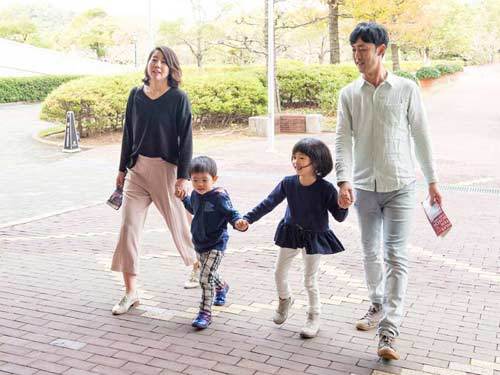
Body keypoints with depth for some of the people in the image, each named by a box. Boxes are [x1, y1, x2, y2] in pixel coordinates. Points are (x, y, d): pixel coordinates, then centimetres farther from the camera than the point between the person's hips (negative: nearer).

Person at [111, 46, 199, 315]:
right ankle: (130, 292, 8)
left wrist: (183, 176, -12)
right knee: (128, 227, -2)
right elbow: (128, 133, 12)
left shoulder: (178, 98, -6)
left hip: (166, 168, -4)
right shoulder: (136, 95, 6)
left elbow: (186, 139, -7)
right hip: (137, 169, 4)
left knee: (179, 224, 8)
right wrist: (123, 168, 13)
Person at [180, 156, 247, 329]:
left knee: (206, 277, -13)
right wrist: (183, 198, 16)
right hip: (199, 243, 8)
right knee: (209, 273, 26)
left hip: (215, 245, -8)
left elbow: (231, 213, -21)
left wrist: (238, 222, -40)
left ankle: (205, 313, -1)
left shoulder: (219, 197, -21)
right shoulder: (195, 195, 1)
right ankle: (222, 287, 58)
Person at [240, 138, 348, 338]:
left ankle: (314, 316, 29)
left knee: (310, 280, 6)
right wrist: (248, 219, -17)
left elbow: (339, 216, -12)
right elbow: (268, 203, -9)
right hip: (290, 234, 4)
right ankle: (285, 300, 46)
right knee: (279, 273, 15)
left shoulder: (325, 189, -20)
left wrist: (343, 206, -34)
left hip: (315, 238, -4)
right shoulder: (288, 183, -11)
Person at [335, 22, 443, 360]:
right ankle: (378, 306, 36)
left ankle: (389, 332, -5)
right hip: (365, 187, 3)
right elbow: (343, 140, -3)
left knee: (396, 256, -7)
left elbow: (421, 136, 2)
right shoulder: (349, 94, 3)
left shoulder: (406, 89, -3)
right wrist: (344, 180, -17)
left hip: (400, 186, -2)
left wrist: (432, 180, 4)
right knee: (371, 253, 13)